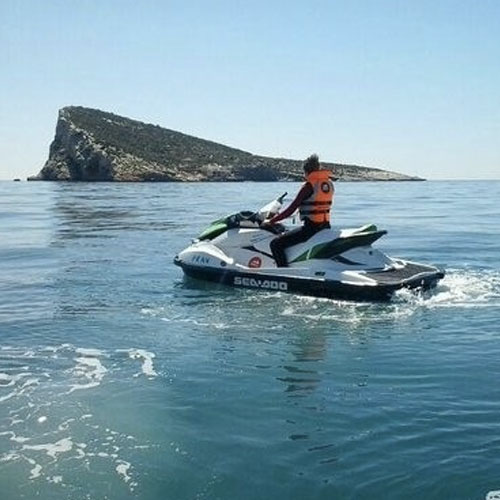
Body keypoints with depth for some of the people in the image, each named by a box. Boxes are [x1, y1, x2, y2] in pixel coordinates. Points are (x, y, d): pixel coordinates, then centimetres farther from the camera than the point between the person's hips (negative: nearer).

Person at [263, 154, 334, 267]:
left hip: (310, 227, -8)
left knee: (276, 244, -5)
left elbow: (291, 209, -13)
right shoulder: (329, 183, 9)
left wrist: (271, 221, -5)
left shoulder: (309, 185, -12)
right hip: (326, 227, 8)